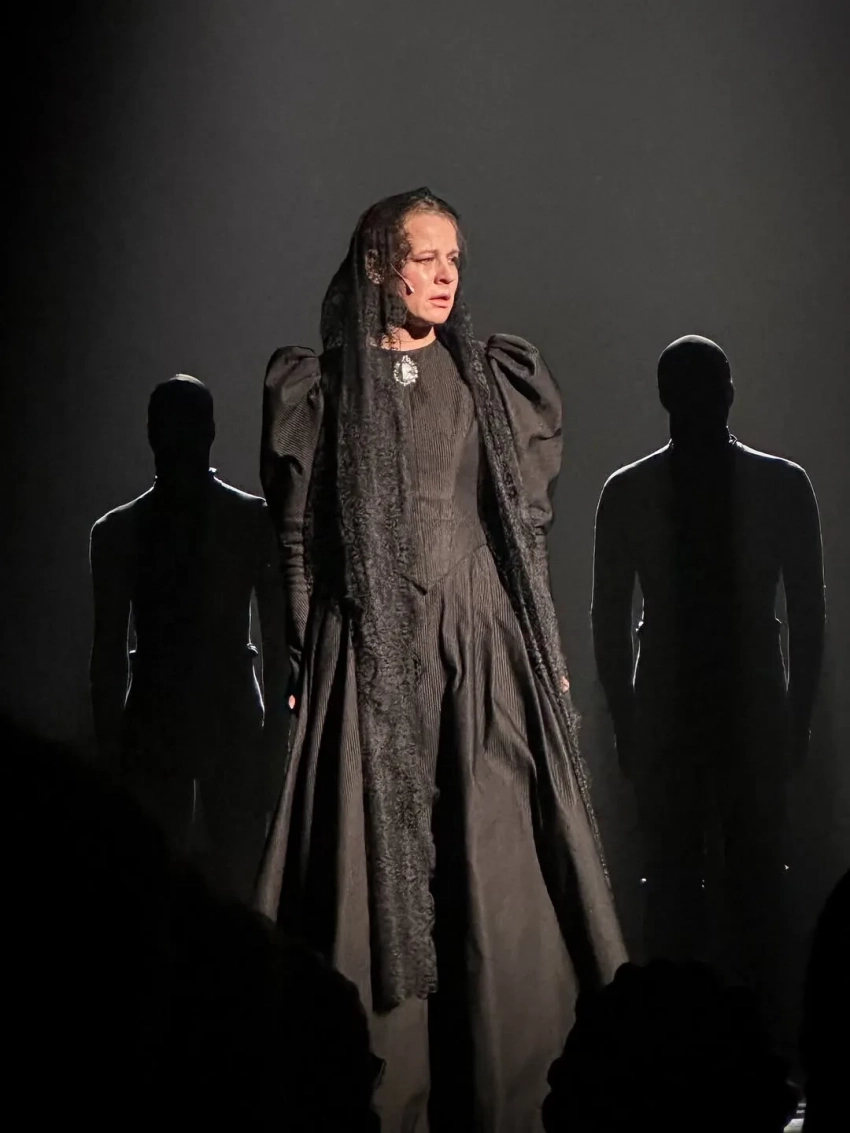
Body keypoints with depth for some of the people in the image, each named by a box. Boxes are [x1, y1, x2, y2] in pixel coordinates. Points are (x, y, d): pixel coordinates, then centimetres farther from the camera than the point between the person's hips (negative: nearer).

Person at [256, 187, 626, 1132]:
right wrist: (304, 669, -2)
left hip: (489, 655, 2)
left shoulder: (496, 381, 13)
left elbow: (528, 531, 13)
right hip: (370, 657, -2)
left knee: (499, 879, -4)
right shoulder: (322, 390, 7)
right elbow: (297, 541, 5)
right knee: (377, 879, -5)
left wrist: (547, 656, 6)